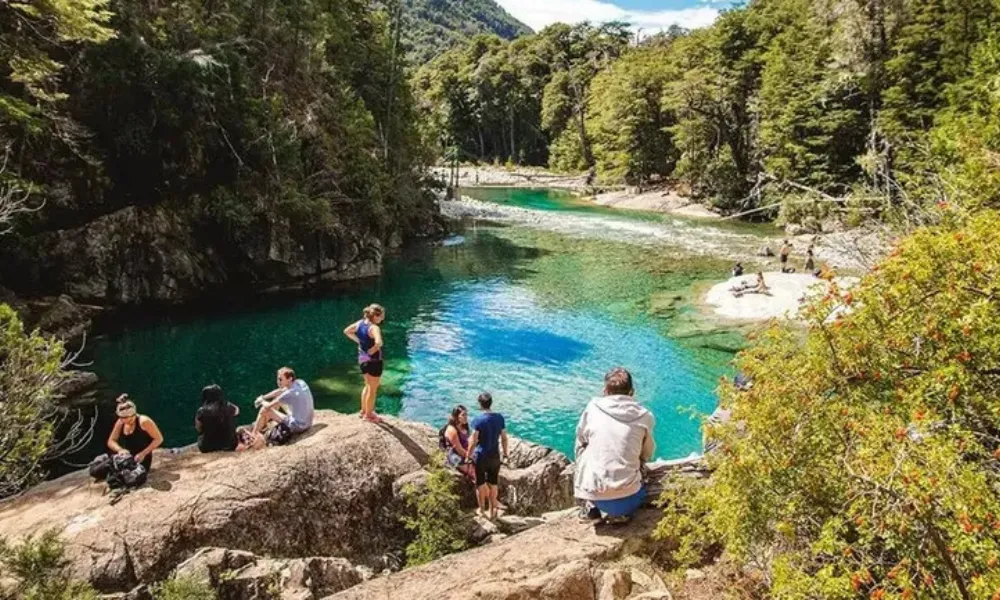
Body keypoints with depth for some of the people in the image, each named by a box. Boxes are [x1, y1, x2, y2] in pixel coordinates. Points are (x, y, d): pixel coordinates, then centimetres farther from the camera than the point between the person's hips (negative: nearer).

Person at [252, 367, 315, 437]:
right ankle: (263, 424, 36)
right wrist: (262, 397, 10)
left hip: (297, 427, -8)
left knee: (264, 410, -1)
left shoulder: (289, 393, -26)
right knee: (277, 398, 19)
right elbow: (279, 392, 13)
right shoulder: (300, 383, -4)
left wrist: (262, 401, 6)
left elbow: (267, 406, -15)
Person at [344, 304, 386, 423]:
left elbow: (347, 331, 13)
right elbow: (379, 343, -42)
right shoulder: (374, 328, -25)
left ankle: (364, 411, 36)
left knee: (368, 386, 26)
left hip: (362, 359, 8)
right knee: (373, 389, 9)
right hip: (373, 360, -8)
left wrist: (358, 341, 9)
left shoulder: (360, 323, -1)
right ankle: (369, 415, 21)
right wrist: (372, 350, -23)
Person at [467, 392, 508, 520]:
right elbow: (504, 438, 2)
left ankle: (482, 510, 27)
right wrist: (505, 453, 15)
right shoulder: (500, 418, -5)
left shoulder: (478, 420, -17)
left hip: (480, 456, -3)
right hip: (494, 456, 3)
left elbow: (473, 441, -16)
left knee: (480, 484, 14)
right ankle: (492, 511, 25)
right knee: (493, 484, 16)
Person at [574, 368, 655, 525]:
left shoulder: (592, 409, 2)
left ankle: (591, 507, 14)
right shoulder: (644, 416, 2)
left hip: (594, 495, 0)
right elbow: (647, 454, 16)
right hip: (627, 497, 1)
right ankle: (620, 512, 6)